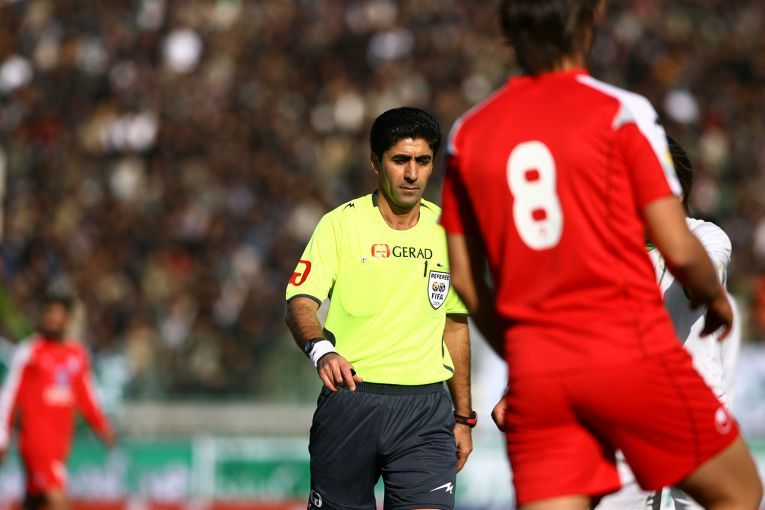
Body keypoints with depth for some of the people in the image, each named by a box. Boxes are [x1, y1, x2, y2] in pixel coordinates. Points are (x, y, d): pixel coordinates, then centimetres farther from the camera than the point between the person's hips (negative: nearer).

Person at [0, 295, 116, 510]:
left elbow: (85, 396, 21)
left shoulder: (78, 354, 12)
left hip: (61, 442, 6)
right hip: (37, 441, -6)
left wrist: (102, 427, 9)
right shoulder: (29, 352, -4)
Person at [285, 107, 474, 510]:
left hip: (426, 409, 2)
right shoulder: (340, 224, -1)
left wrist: (463, 416, 17)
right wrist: (321, 350, -32)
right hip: (349, 398, -2)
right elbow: (300, 302, -11)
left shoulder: (447, 231, 10)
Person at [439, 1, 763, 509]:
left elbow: (464, 279, 13)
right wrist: (716, 298, 15)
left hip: (533, 371, 4)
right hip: (631, 350, -4)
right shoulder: (621, 113, -5)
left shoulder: (468, 133, 9)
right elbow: (678, 249, -6)